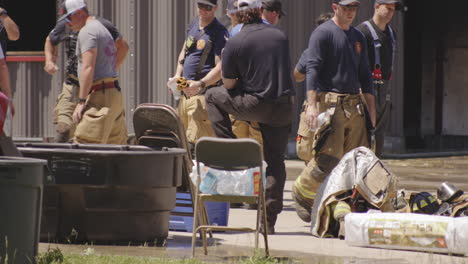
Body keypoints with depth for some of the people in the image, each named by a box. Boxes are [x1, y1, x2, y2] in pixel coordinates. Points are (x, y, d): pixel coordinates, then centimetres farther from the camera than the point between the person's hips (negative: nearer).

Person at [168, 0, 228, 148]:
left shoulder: (219, 33, -8)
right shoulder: (193, 25, 16)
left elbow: (220, 68, -16)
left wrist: (200, 84, -30)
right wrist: (177, 75, 13)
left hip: (203, 95, -8)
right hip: (186, 92, 8)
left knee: (197, 142, -19)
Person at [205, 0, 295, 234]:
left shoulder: (234, 43, -6)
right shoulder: (280, 36, 7)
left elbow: (228, 85, 0)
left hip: (255, 105, -4)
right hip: (283, 107, 4)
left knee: (213, 96, 20)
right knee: (275, 162, 11)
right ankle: (269, 221, 8)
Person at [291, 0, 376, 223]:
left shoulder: (358, 37, 19)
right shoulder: (322, 33, -3)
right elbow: (312, 70, -10)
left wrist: (371, 110, 17)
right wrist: (311, 106, -19)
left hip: (355, 106, 7)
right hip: (330, 102, -7)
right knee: (328, 158, -12)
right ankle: (301, 192, 9)